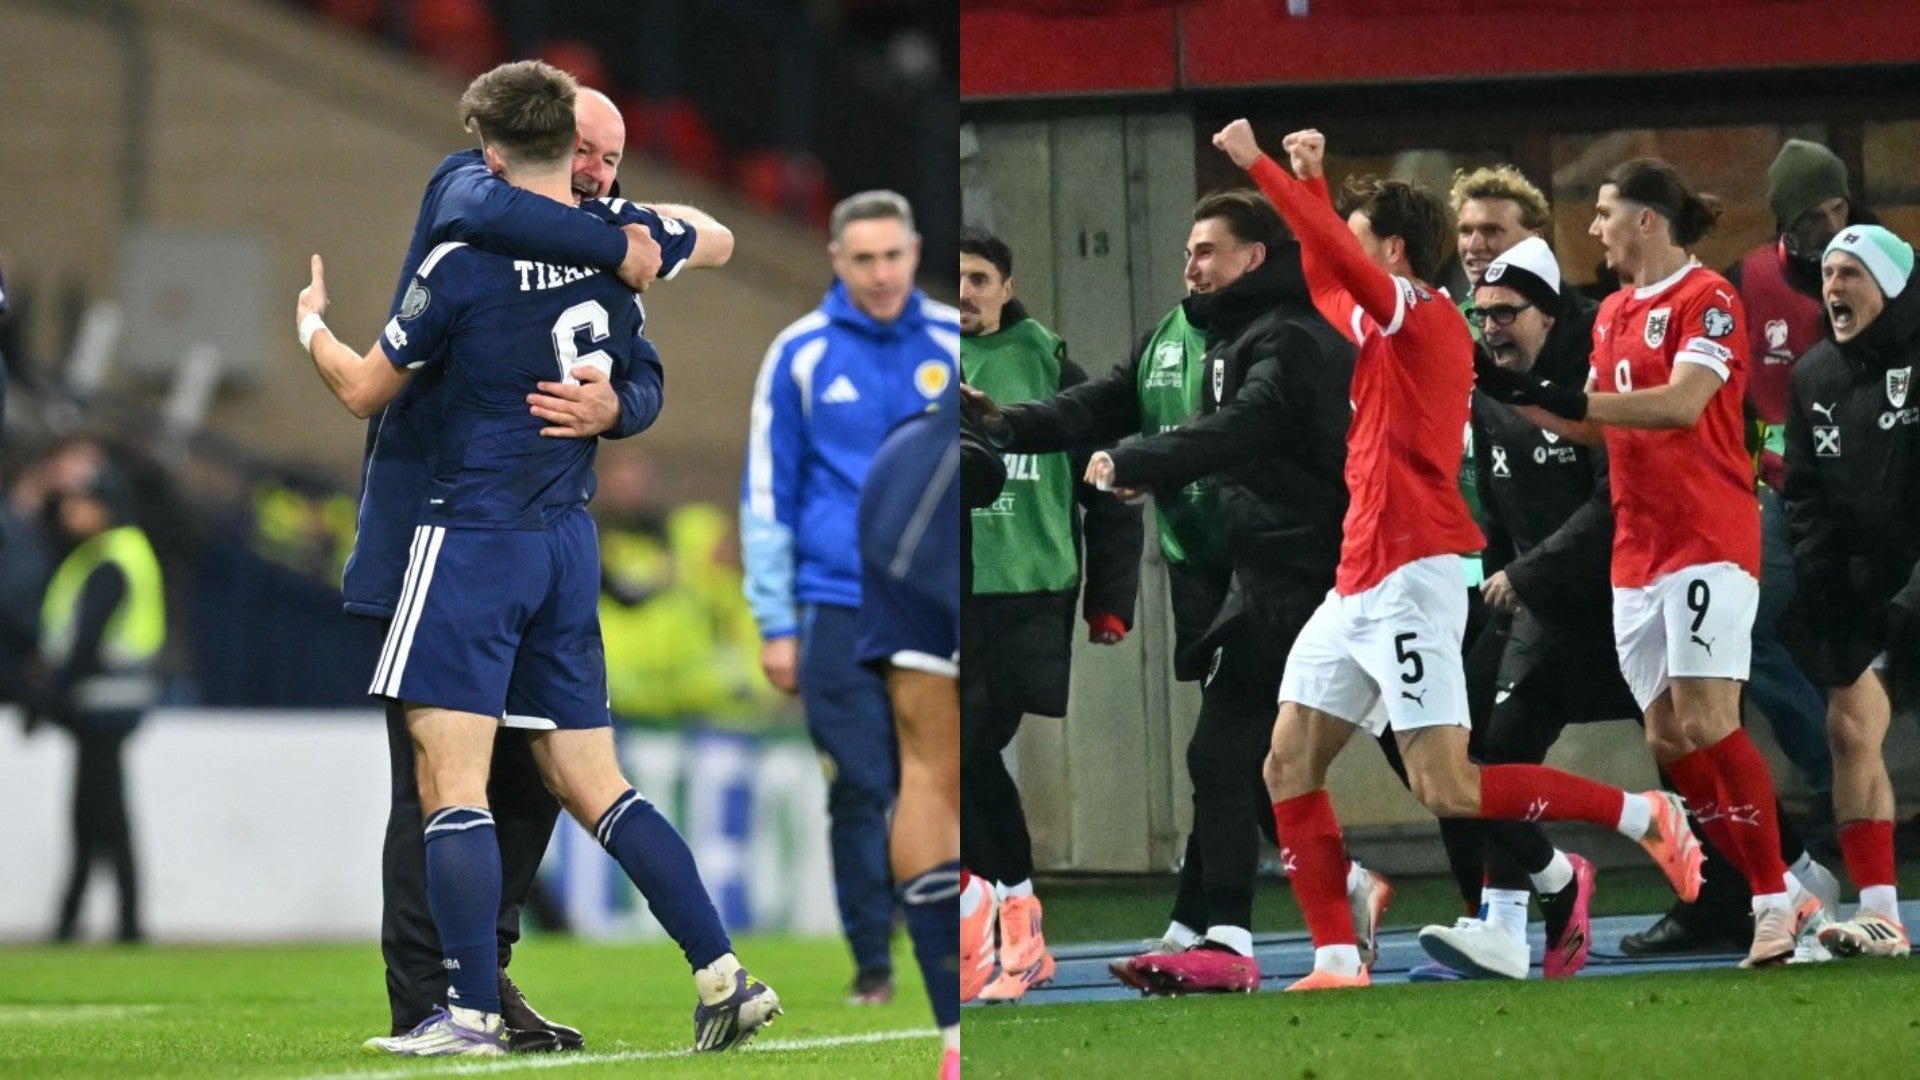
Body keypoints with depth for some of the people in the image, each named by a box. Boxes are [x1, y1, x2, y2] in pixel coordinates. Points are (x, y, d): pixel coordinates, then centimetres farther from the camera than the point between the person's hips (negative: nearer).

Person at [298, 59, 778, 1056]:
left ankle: (473, 1013, -10)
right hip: (571, 543, 6)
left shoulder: (462, 264, -12)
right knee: (590, 782, 11)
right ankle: (726, 979, 5)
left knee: (451, 778, -5)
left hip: (474, 537, -6)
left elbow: (364, 391, 0)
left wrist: (311, 326, 19)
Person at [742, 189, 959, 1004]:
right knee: (860, 792, -3)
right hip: (841, 612, -1)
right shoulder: (800, 356, 2)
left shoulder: (957, 345, 5)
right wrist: (775, 623, 1)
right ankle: (871, 961, 5)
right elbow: (766, 494, 5)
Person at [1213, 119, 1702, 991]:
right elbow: (1326, 281, 33)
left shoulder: (1423, 315, -9)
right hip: (1359, 584, 10)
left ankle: (1644, 817, -3)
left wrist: (1260, 164, -22)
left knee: (1447, 791, -15)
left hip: (1410, 579, -10)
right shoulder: (1394, 326, 15)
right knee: (1289, 768, 3)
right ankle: (1337, 962, 3)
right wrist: (1311, 177, 23)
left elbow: (1335, 258, -24)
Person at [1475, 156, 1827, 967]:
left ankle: (1775, 900, -9)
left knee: (1706, 725, -14)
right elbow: (1595, 425, 21)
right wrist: (1509, 393, 10)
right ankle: (1782, 896, 8)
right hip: (1637, 555, 8)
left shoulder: (1707, 299, -9)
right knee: (1668, 740, 3)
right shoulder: (1614, 313, 15)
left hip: (1708, 542, -8)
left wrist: (1564, 397, -27)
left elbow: (1681, 402, -23)